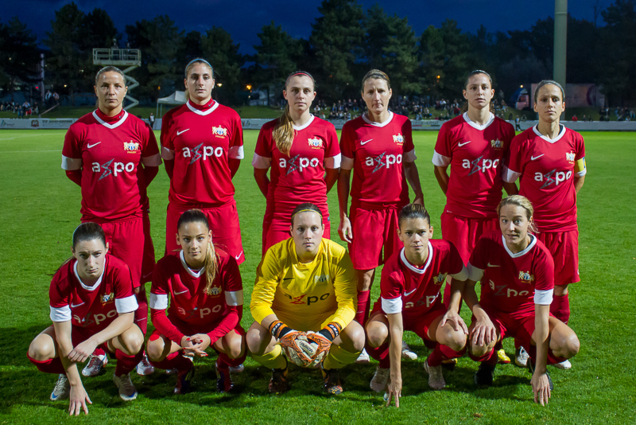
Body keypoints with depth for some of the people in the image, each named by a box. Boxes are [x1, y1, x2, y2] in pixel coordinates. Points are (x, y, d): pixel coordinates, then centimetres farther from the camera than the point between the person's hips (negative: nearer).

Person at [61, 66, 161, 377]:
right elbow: (71, 169, 12)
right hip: (95, 218, 0)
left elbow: (152, 166, 13)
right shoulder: (80, 129, -2)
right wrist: (100, 188, 6)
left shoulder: (139, 129, 0)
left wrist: (132, 189, 4)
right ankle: (98, 352, 19)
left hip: (133, 218, 0)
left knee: (135, 287, 3)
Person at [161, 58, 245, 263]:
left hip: (221, 205, 0)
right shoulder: (172, 118, 3)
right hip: (182, 206, 0)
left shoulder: (230, 117, 3)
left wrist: (218, 184, 12)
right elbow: (168, 158, 14)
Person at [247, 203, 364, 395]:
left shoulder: (338, 255, -20)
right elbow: (259, 302, -20)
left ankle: (329, 369, 8)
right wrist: (280, 330, -39)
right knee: (255, 339, -30)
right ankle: (280, 370, 8)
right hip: (284, 318, 0)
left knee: (356, 337, -29)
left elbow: (348, 303, -20)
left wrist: (329, 332, -39)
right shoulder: (276, 255, -20)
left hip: (325, 318, 0)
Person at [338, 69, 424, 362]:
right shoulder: (353, 129, -2)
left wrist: (419, 197, 6)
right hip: (365, 208, -3)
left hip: (399, 206, 3)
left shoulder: (403, 124, 7)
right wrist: (343, 216, -3)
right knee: (364, 277, -2)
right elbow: (344, 174, 1)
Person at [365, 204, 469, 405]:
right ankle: (384, 366, 2)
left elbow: (460, 279, 1)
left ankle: (434, 363, 9)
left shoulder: (445, 251, -25)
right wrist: (396, 377, -31)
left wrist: (453, 309, -17)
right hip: (393, 312, -2)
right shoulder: (392, 271, -35)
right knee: (376, 335, -37)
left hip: (429, 312, 3)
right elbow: (396, 328, -32)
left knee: (457, 340, -29)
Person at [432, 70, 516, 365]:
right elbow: (439, 168, 8)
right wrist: (456, 197, 6)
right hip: (458, 214, -2)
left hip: (492, 213, 2)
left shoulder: (505, 130, 5)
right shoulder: (451, 129, -2)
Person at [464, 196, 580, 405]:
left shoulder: (541, 256, -23)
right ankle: (489, 362, 6)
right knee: (478, 346, -35)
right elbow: (468, 286, -8)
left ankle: (535, 363, 10)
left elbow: (541, 316, -23)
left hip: (527, 312, 0)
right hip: (492, 311, 0)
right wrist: (481, 316, -29)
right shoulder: (487, 243, -20)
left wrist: (540, 372, -25)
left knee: (569, 346, -27)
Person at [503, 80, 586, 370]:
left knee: (560, 286, 9)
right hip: (531, 224, -3)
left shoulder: (575, 140, 3)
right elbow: (509, 180, 4)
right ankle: (526, 344, 17)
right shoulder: (523, 142, -6)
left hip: (564, 224, 3)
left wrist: (562, 201, 8)